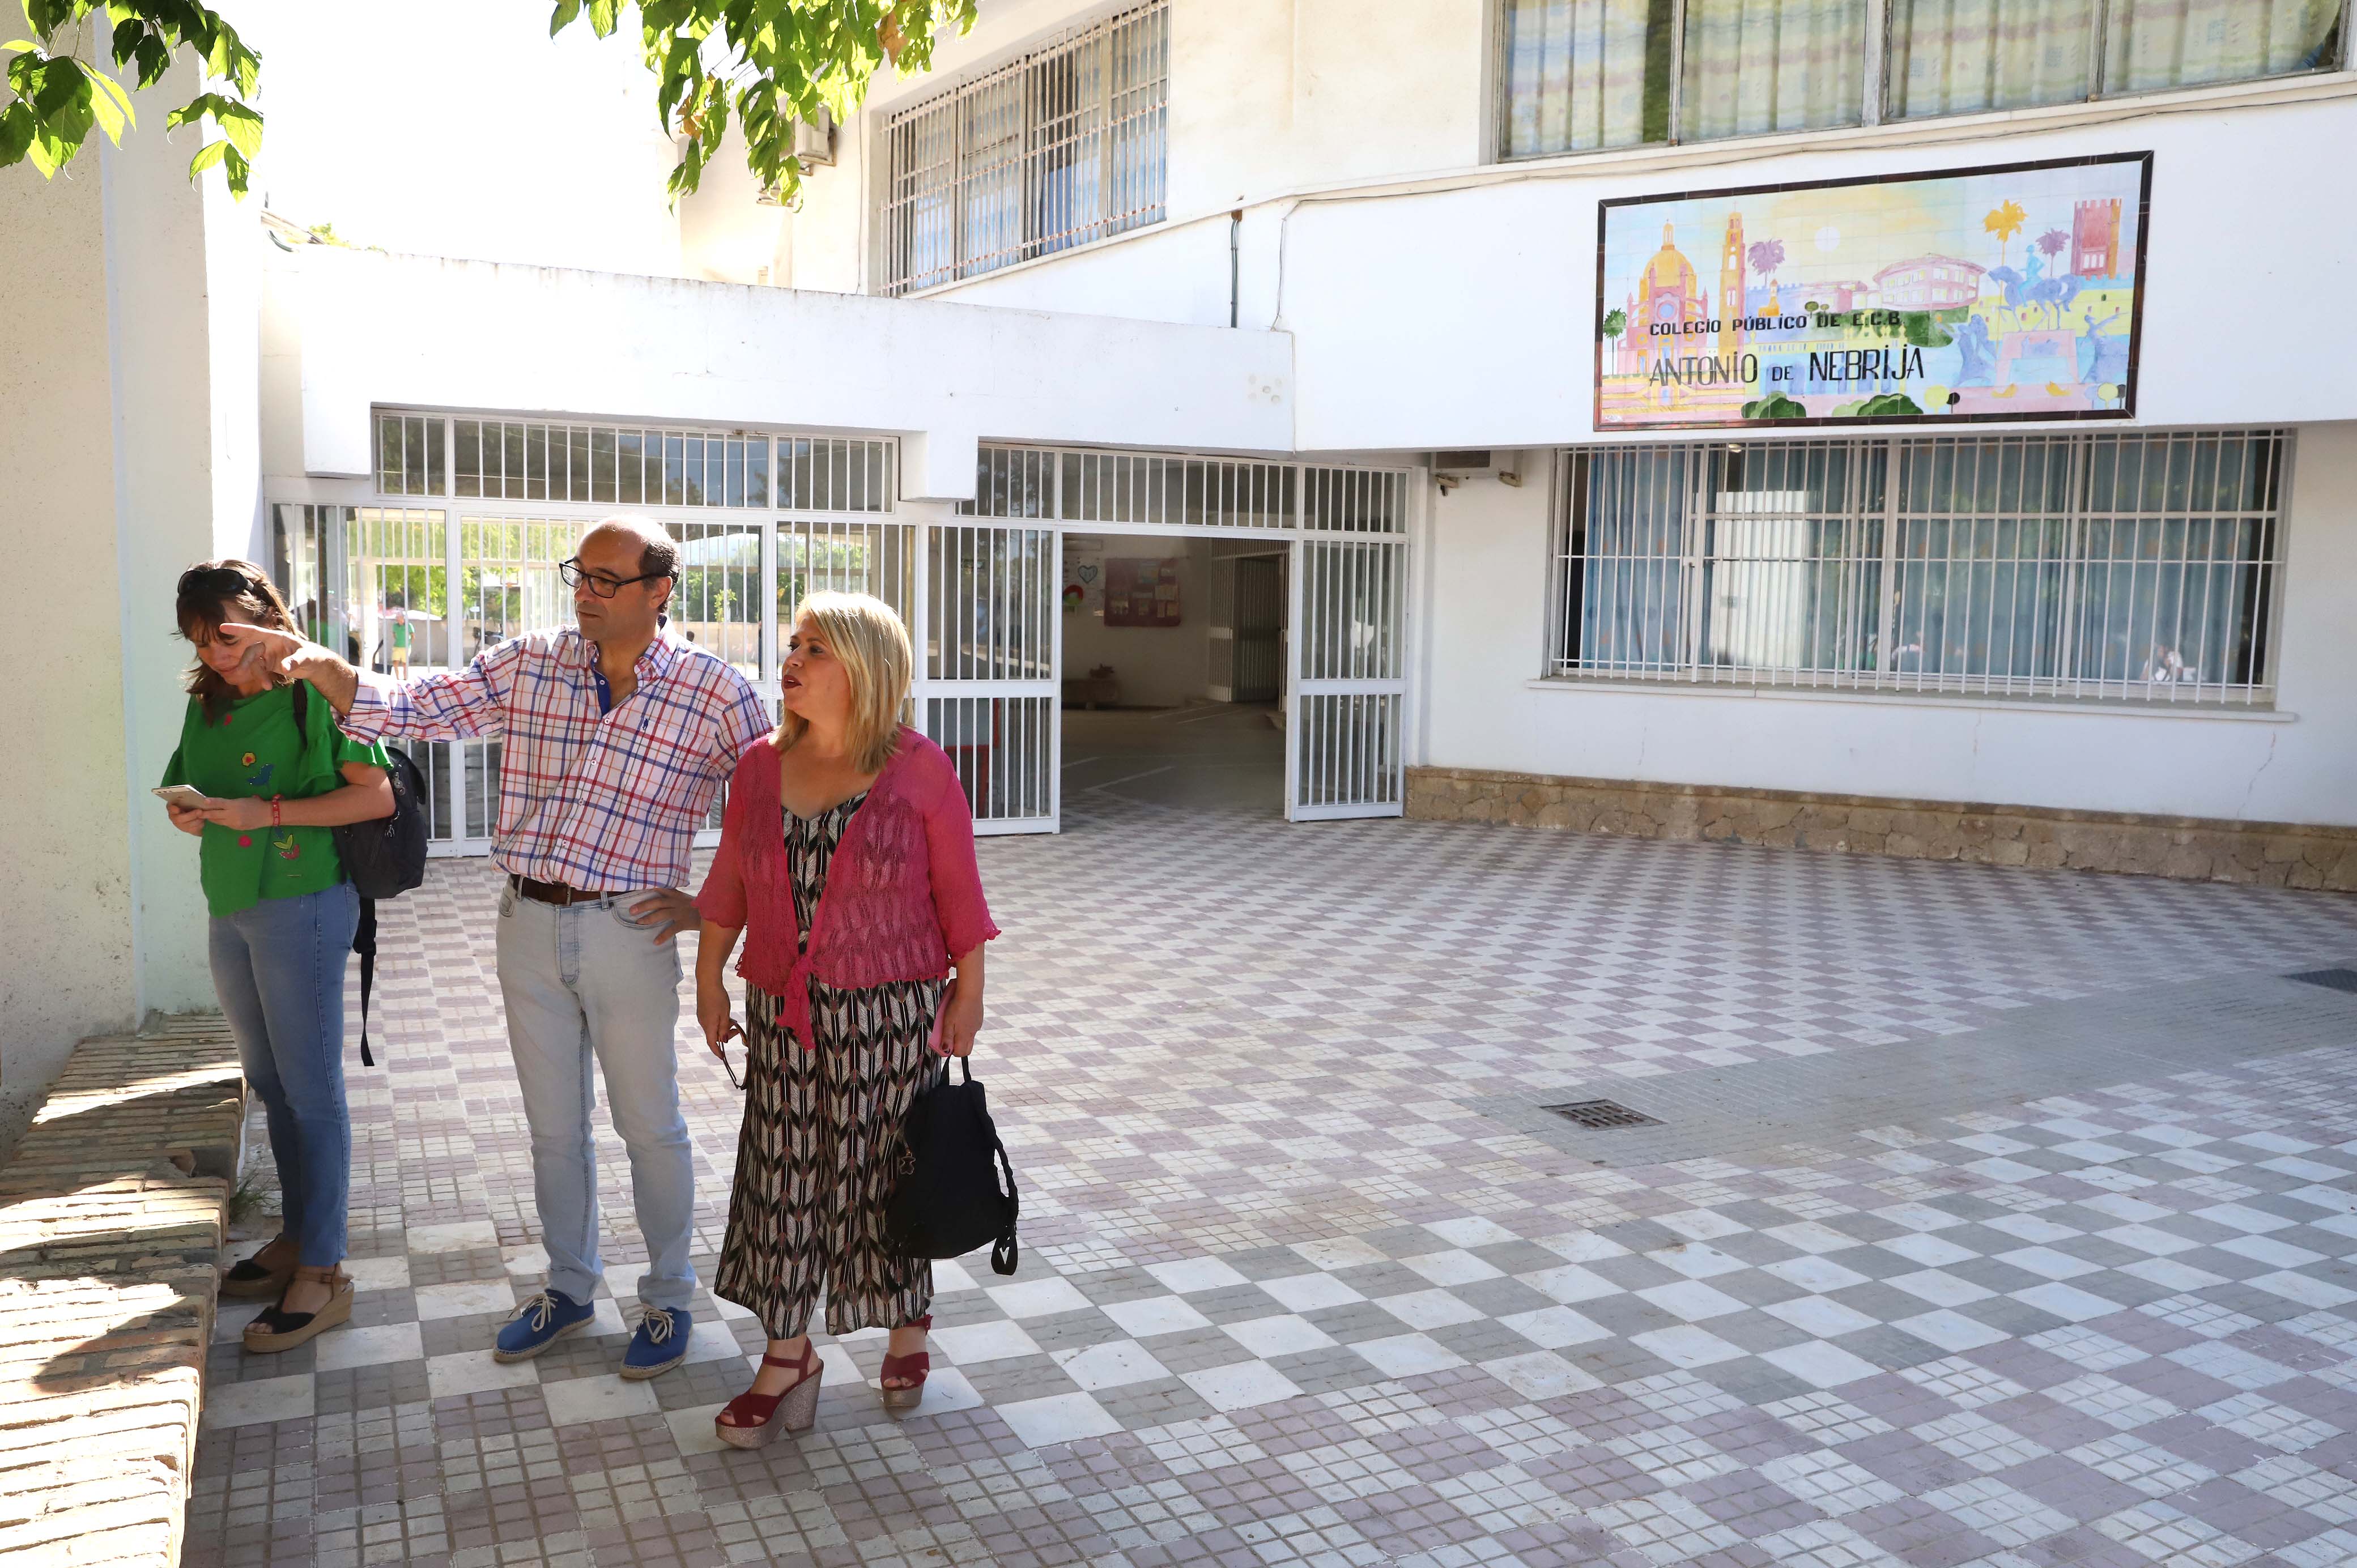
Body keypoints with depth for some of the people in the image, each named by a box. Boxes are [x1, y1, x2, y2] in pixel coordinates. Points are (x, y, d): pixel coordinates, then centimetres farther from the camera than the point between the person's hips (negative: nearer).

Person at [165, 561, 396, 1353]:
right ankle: (297, 1237, 29)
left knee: (311, 1089, -3)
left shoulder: (316, 692, -10)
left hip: (300, 905, -8)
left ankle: (322, 1272, 3)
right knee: (270, 1083, 16)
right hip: (227, 910, 8)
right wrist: (186, 812, -5)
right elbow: (181, 791, 18)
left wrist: (270, 812, -21)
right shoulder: (206, 705, 12)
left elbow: (378, 794, -16)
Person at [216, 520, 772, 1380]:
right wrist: (321, 665, -18)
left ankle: (668, 1299, 26)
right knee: (553, 1124, 16)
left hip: (628, 930, -4)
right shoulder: (529, 664, 2)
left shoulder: (715, 693, -9)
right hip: (527, 922, 4)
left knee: (650, 1126, 7)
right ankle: (569, 1286, 35)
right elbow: (414, 709, 0)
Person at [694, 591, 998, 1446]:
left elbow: (958, 891, -5)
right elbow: (728, 886, 11)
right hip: (784, 1017, 3)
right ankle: (788, 1355, 23)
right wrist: (709, 982, 12)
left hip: (891, 1014, -3)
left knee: (888, 1174, 10)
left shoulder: (918, 769, -9)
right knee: (784, 1180, 8)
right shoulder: (760, 767, 2)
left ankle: (909, 1326, 33)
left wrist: (969, 991, -4)